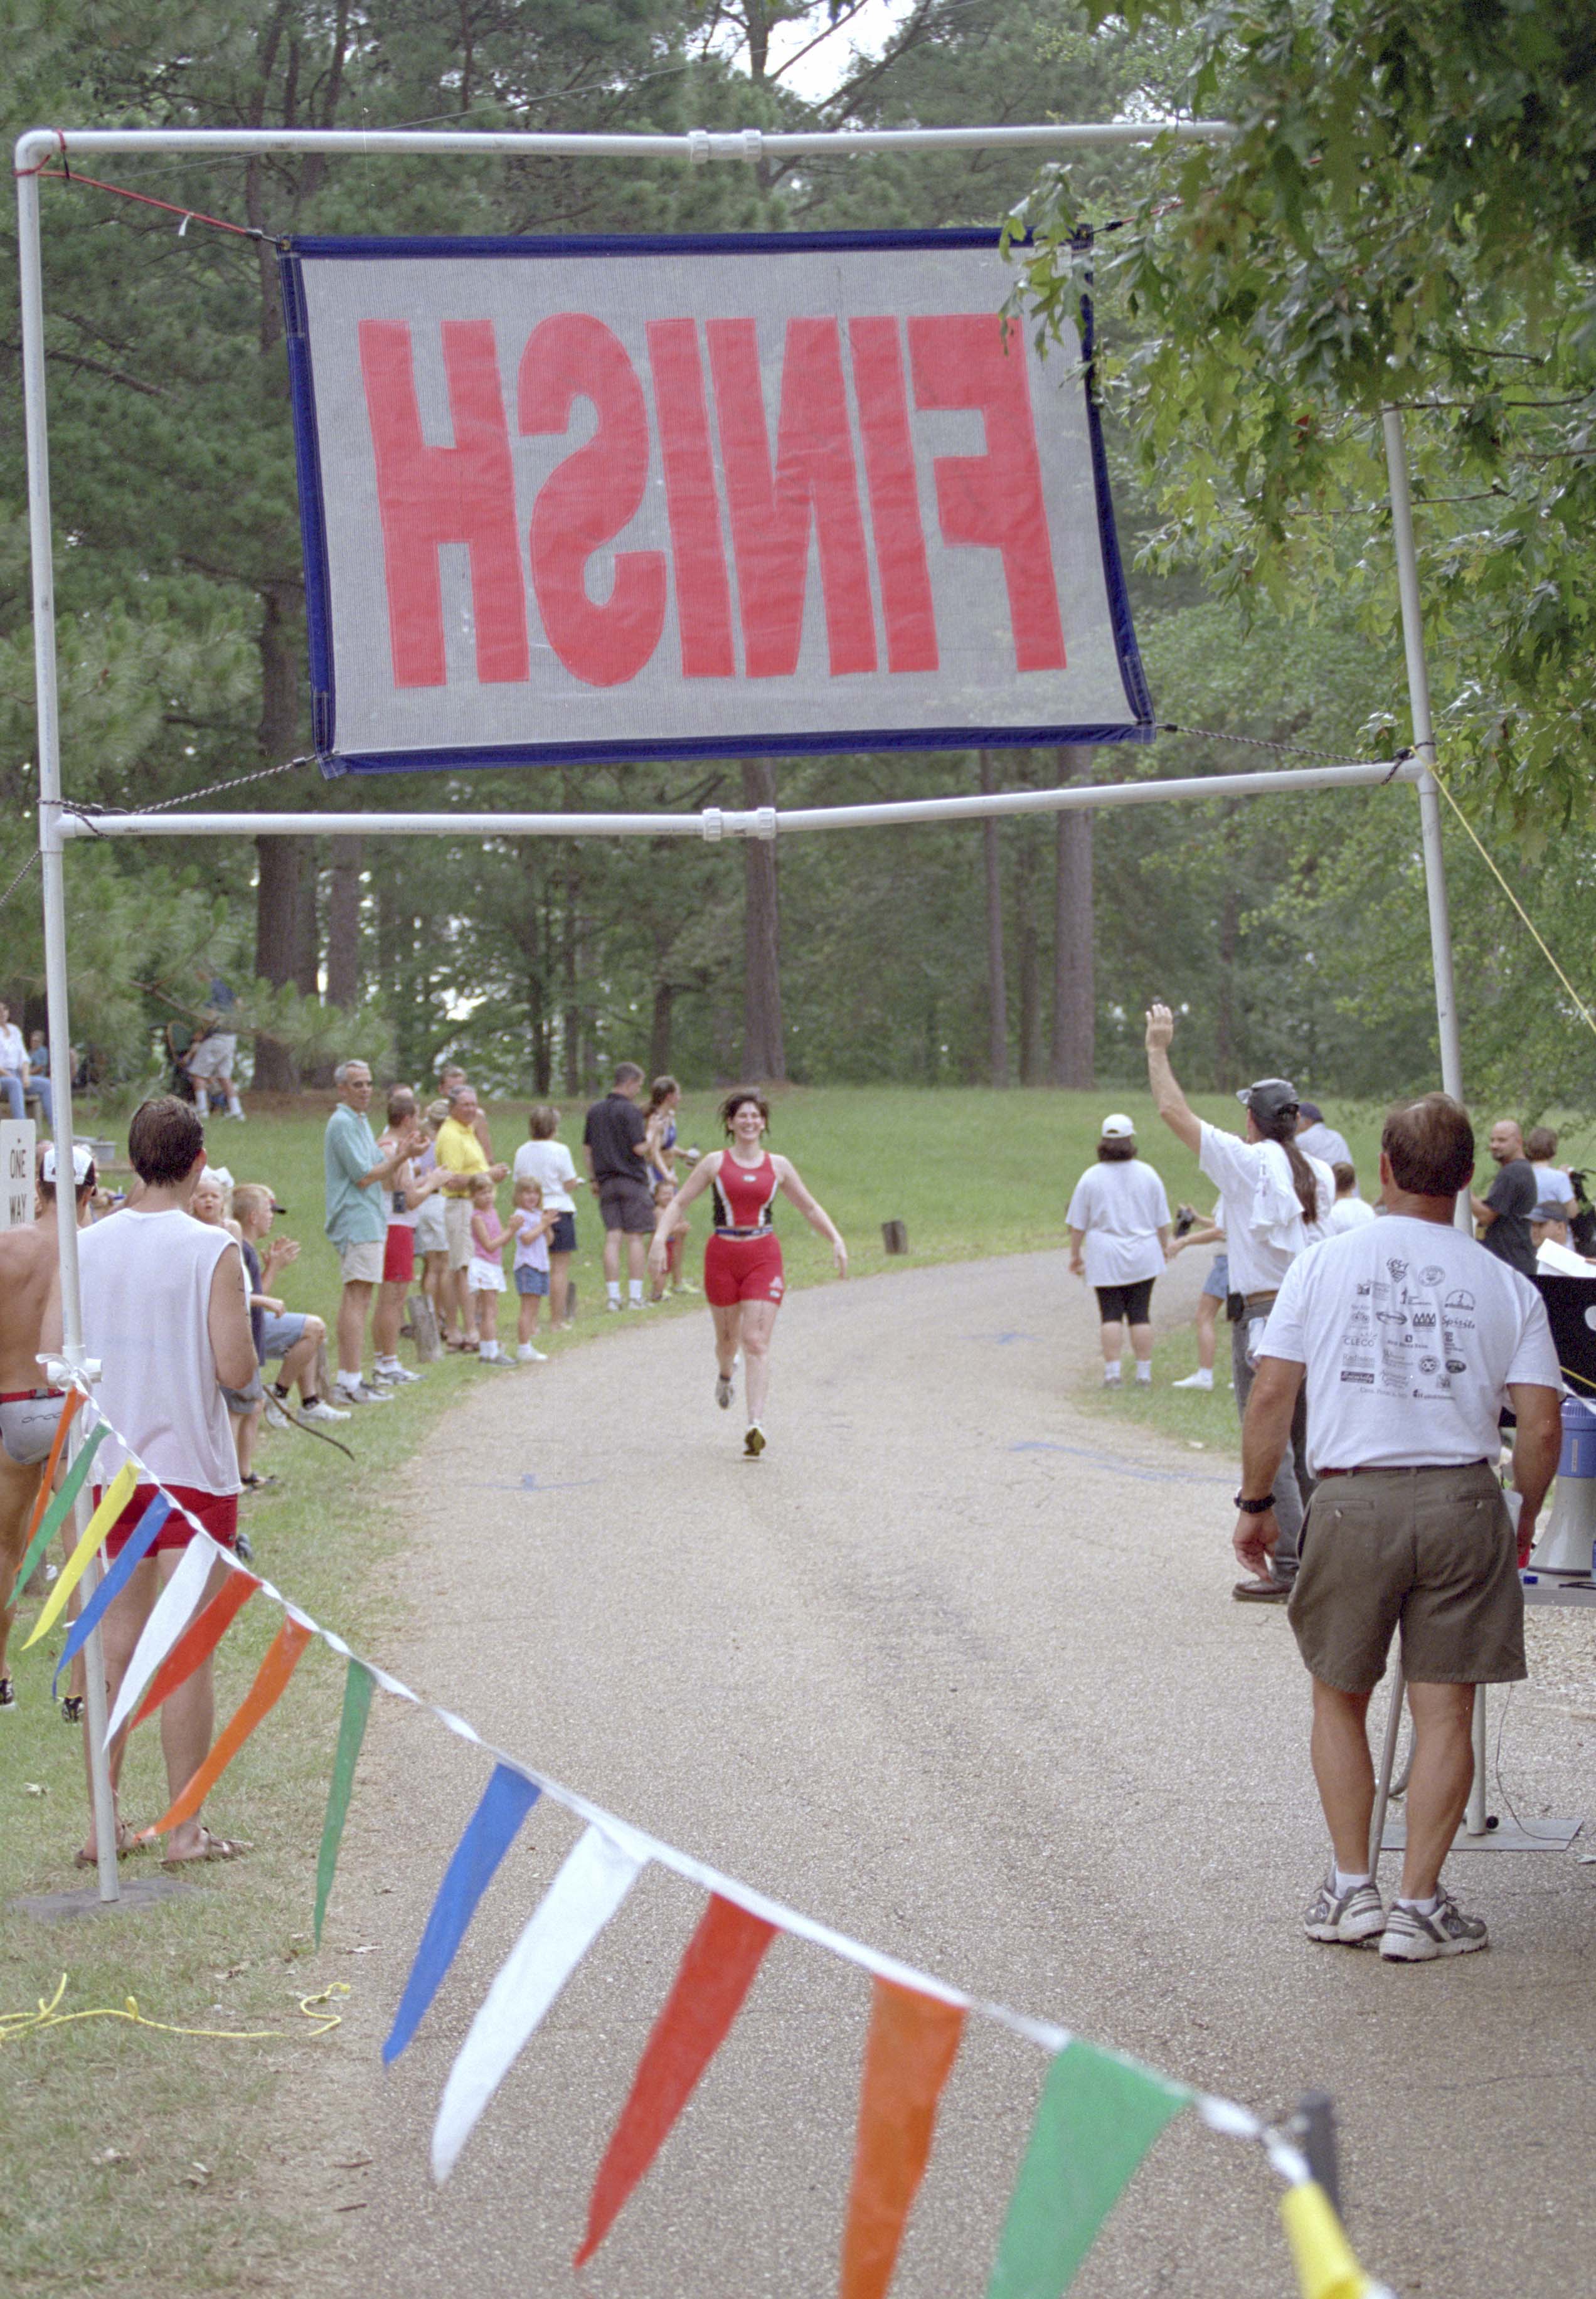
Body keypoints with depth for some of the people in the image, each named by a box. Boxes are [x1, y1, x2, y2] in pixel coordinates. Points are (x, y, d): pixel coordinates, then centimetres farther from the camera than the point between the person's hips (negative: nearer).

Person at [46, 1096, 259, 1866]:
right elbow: (235, 1368, -15)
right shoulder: (212, 1251, -11)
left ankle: (101, 1823, 14)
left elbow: (54, 1359, 2)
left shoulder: (86, 1247, 2)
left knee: (116, 1646, 12)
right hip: (190, 1468, -5)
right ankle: (185, 1827, 4)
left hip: (108, 1468, 5)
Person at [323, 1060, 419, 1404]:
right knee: (358, 1299, -13)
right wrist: (398, 1158, -9)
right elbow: (363, 1177, -17)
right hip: (357, 1221, -11)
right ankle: (352, 1384, -16)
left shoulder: (360, 1123, 20)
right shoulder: (343, 1124, -12)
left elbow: (384, 1181, 19)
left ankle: (347, 1379, 15)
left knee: (355, 1298, 12)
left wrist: (400, 1156, 3)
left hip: (368, 1219, 11)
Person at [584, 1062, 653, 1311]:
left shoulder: (595, 1111, 11)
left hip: (607, 1181, 5)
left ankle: (613, 1295, -1)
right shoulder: (631, 1111, -10)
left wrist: (593, 1179, 19)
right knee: (636, 1237, -1)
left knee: (612, 1238, 3)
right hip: (632, 1179, -5)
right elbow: (639, 1148, -14)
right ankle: (635, 1295, -4)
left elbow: (587, 1148, 14)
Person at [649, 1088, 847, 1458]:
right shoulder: (715, 1163, 3)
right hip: (722, 1256, 0)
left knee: (757, 1343, -11)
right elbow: (679, 1203, 3)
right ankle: (724, 1374, 51)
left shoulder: (778, 1166, 7)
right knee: (728, 1337, 14)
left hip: (763, 1257, 0)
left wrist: (836, 1241, 6)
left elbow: (810, 1208, 16)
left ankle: (756, 1424, -18)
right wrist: (659, 1238, -11)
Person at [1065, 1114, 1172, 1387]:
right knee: (1140, 1315, 5)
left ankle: (1112, 1373, -4)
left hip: (1105, 1258, -1)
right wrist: (1165, 1246, 23)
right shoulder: (1147, 1175, 0)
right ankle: (1144, 1374, 5)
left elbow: (1077, 1224, 0)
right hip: (1143, 1257, 1)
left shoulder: (1091, 1177, -4)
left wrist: (1076, 1254, 11)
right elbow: (1162, 1219, 7)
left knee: (1110, 1315, 2)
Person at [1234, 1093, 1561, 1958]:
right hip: (1461, 1499, 0)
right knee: (1444, 1709, 6)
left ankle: (1351, 1890, 16)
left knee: (1339, 1697, 16)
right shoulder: (1506, 1285, 3)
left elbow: (1271, 1394, -1)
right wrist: (1523, 1522, 13)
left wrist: (1256, 1503, 10)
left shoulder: (1323, 1263, 2)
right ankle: (1418, 1907, 7)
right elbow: (1542, 1424, -2)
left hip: (1352, 1501, 0)